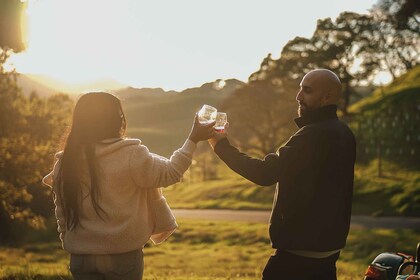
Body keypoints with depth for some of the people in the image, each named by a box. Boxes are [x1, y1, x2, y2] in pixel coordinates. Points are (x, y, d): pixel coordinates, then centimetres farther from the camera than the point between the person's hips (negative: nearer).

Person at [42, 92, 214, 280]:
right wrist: (193, 140, 5)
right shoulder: (131, 156, -14)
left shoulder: (65, 163, 0)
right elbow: (169, 173, -4)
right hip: (123, 255, -3)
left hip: (82, 257, 3)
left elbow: (62, 213, 7)